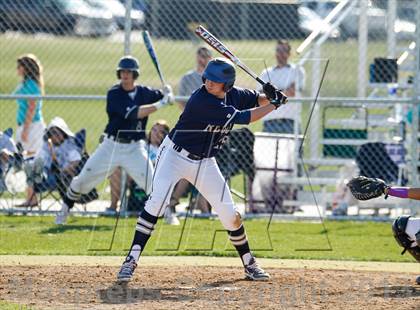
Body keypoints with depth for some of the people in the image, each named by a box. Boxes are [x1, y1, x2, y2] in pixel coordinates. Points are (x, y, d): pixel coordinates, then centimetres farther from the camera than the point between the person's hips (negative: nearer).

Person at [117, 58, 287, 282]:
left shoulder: (232, 95, -6)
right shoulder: (202, 100, -28)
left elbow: (257, 99, 13)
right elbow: (243, 118, -27)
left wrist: (270, 96, -11)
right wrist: (275, 104, -18)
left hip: (204, 163, 6)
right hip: (175, 154, -6)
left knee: (229, 213, 4)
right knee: (157, 200, -25)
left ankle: (249, 264, 22)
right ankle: (132, 259, -24)